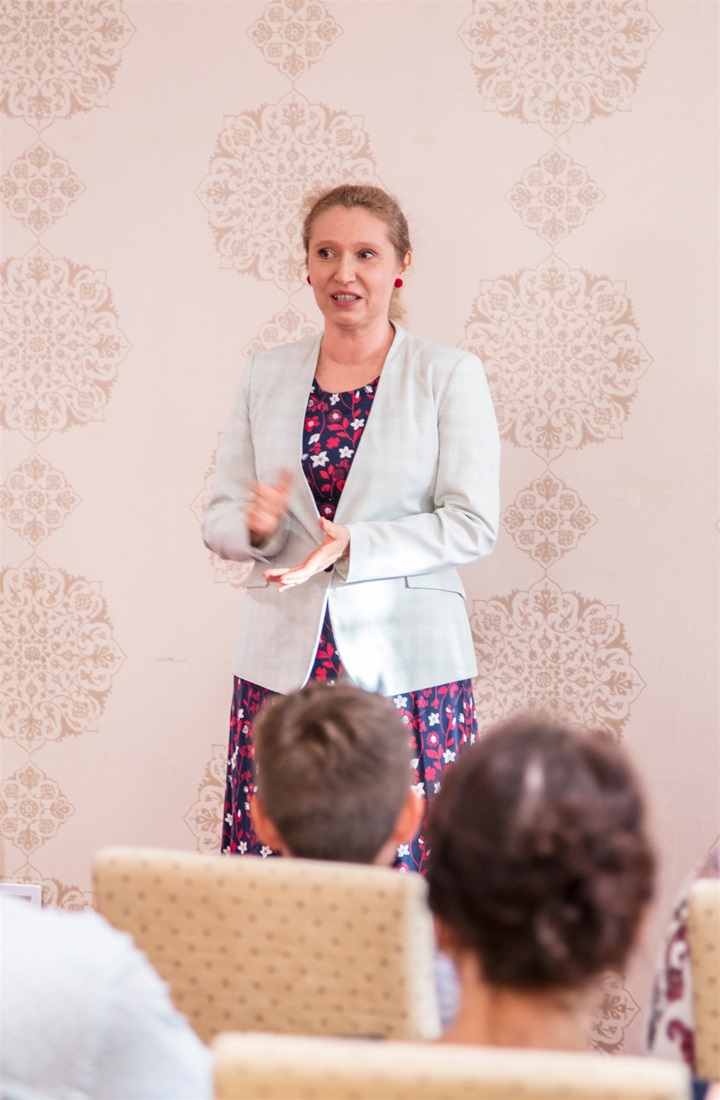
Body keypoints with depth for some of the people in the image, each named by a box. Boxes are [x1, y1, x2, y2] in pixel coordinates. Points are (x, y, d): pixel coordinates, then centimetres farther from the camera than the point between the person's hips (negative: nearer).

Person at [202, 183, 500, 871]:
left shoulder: (450, 376, 3)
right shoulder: (265, 375, 13)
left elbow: (472, 525, -4)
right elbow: (218, 518, 12)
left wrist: (349, 546, -15)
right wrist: (256, 525, -11)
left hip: (405, 660, -3)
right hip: (283, 662, 3)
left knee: (404, 867, -7)